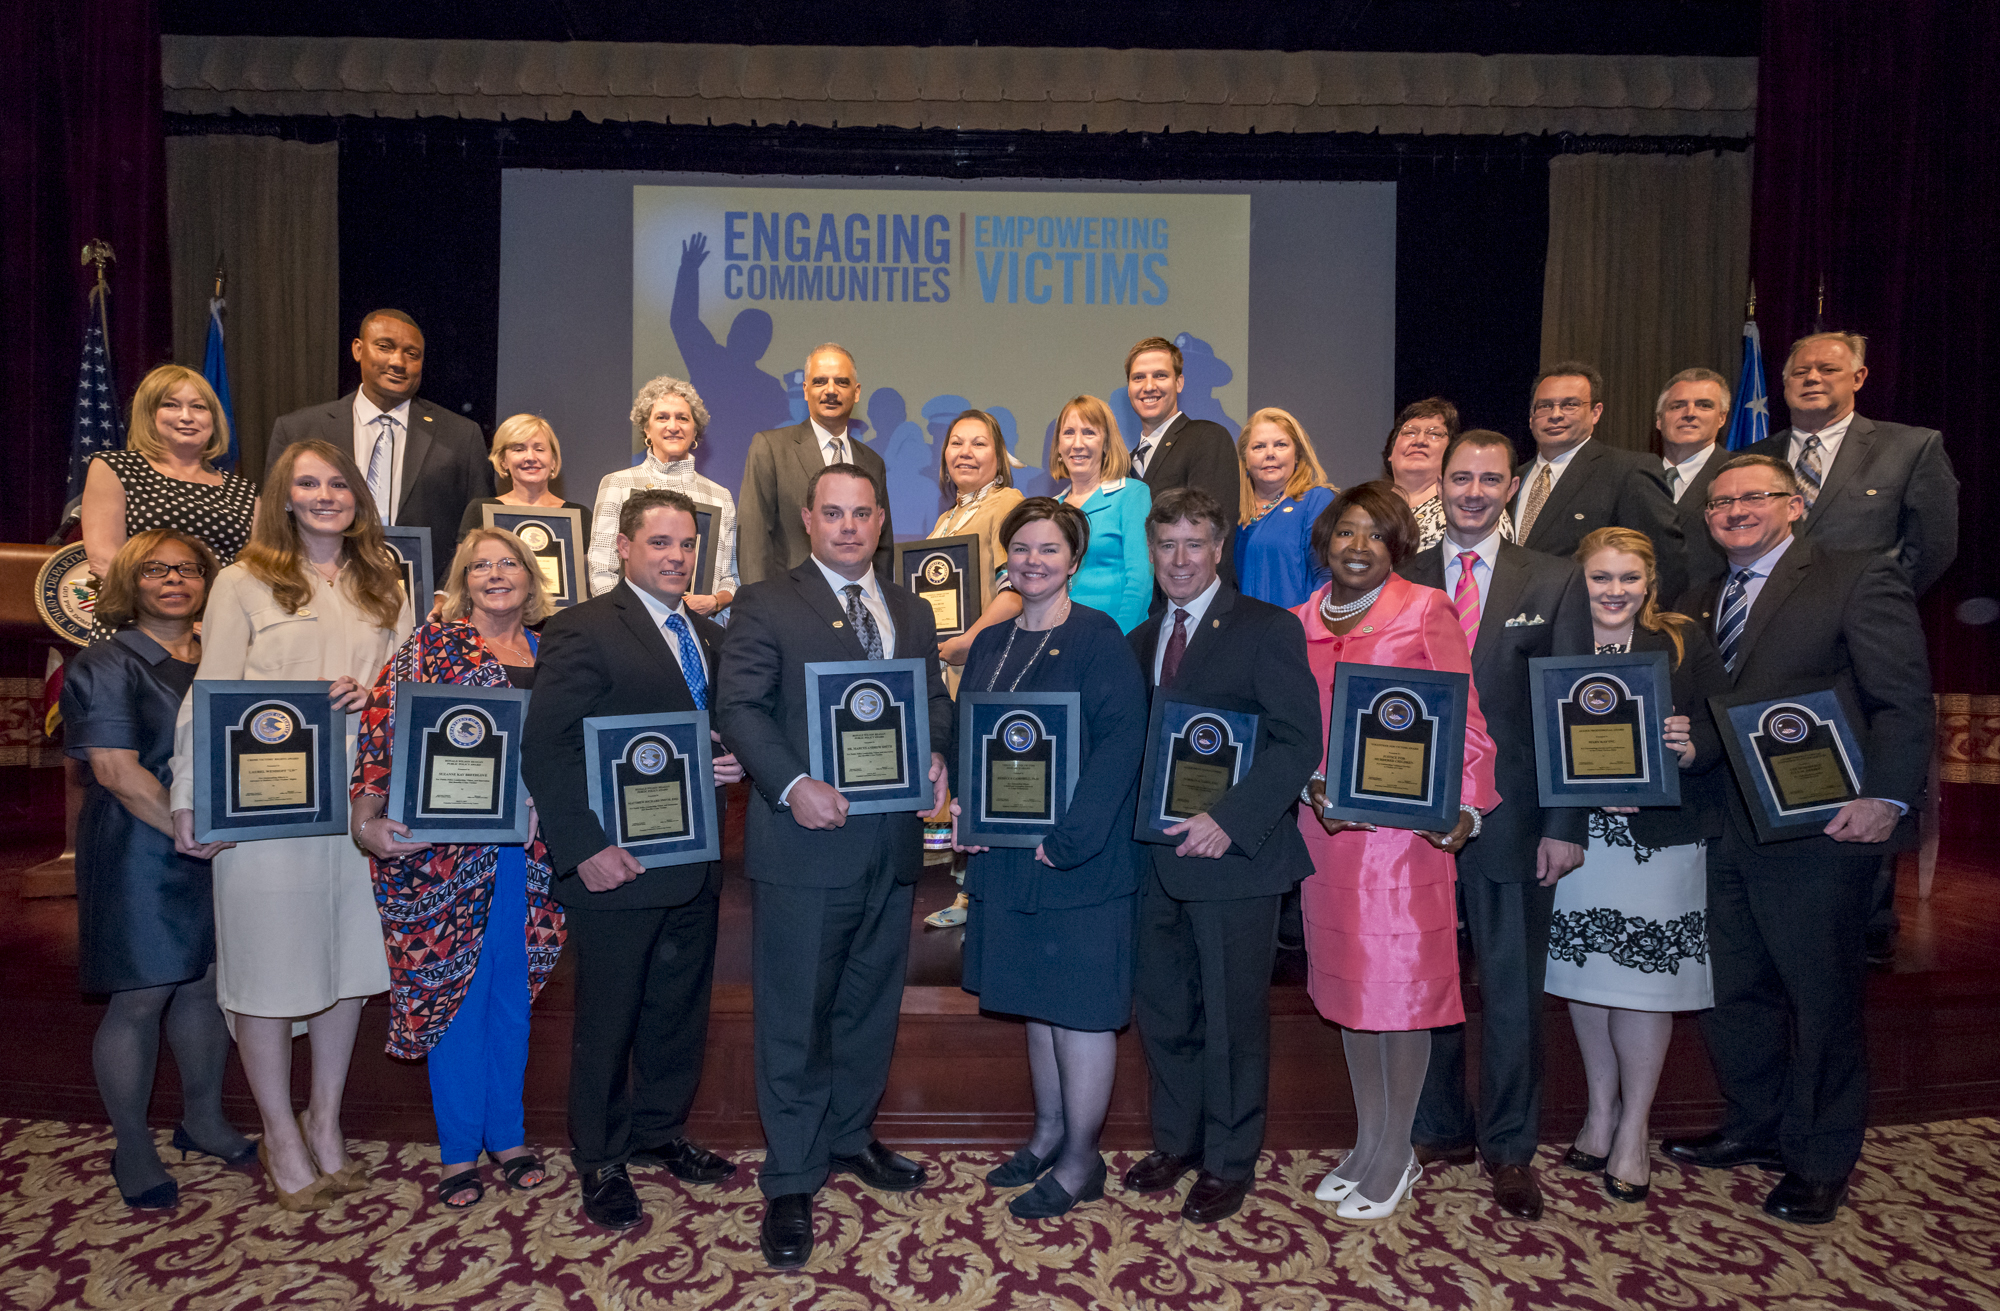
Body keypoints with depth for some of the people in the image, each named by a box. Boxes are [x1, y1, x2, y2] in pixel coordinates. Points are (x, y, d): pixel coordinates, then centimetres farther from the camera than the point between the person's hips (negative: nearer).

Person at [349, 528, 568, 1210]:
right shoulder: (431, 644, -3)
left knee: (513, 987, 13)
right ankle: (458, 1149, 19)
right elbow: (385, 728, -11)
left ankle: (508, 1134, 27)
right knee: (454, 988, 5)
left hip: (527, 850, 4)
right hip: (444, 847, -4)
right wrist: (366, 818, -21)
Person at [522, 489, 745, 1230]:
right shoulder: (582, 631, -9)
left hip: (695, 863, 7)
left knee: (680, 1009, 16)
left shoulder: (708, 636, 14)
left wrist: (733, 766, -3)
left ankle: (661, 1133, 36)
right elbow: (546, 750, -14)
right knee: (607, 1018, 8)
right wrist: (585, 849, -19)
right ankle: (601, 1162, 25)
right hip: (618, 865, -6)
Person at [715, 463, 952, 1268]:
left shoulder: (913, 614, 15)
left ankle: (851, 1136, 37)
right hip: (805, 840, -5)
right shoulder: (766, 605, -1)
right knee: (794, 1016, 3)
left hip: (892, 840, 5)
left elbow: (936, 702, 16)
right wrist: (792, 785, -23)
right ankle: (791, 1182, 15)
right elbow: (738, 706, -9)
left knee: (871, 1005, 17)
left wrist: (935, 758, -5)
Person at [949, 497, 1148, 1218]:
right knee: (1037, 996, 18)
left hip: (1081, 856, -7)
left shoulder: (1098, 637, -10)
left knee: (1080, 1001, 3)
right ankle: (1048, 1132, 34)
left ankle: (1081, 1158, 18)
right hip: (1009, 855, 7)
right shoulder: (990, 645, 11)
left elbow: (1120, 741, -18)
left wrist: (1068, 836, -21)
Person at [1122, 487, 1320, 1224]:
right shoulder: (1141, 641, 15)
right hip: (1157, 857, 6)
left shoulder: (1267, 630, -6)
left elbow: (1299, 742, -13)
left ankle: (1229, 1163, 25)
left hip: (1232, 854, -6)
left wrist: (1229, 819, -21)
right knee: (1160, 1011, 15)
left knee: (1231, 1017, 6)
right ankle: (1176, 1141, 35)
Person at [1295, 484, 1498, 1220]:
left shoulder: (1426, 611, -2)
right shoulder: (1301, 623, 10)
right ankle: (1368, 1142, 26)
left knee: (1401, 980, 2)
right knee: (1345, 979, 11)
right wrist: (1309, 782, -6)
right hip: (1325, 824, 5)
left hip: (1404, 822, -4)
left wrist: (1465, 808, -16)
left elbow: (1463, 721, -4)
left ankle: (1395, 1159, 17)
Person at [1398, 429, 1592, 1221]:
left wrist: (1565, 826, -7)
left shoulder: (1555, 583, 3)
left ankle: (1510, 1148, 24)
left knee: (1512, 990, 8)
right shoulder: (1400, 583, 5)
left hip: (1511, 819, -1)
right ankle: (1439, 1131, 29)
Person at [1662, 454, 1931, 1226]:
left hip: (1818, 829, -6)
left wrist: (1887, 796, -19)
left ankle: (1821, 1162, 22)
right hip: (1725, 832, 6)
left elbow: (1903, 699, -9)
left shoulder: (1859, 579, -3)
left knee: (1822, 998, 6)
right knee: (1734, 991, 15)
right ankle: (1756, 1128, 34)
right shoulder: (1696, 607, 16)